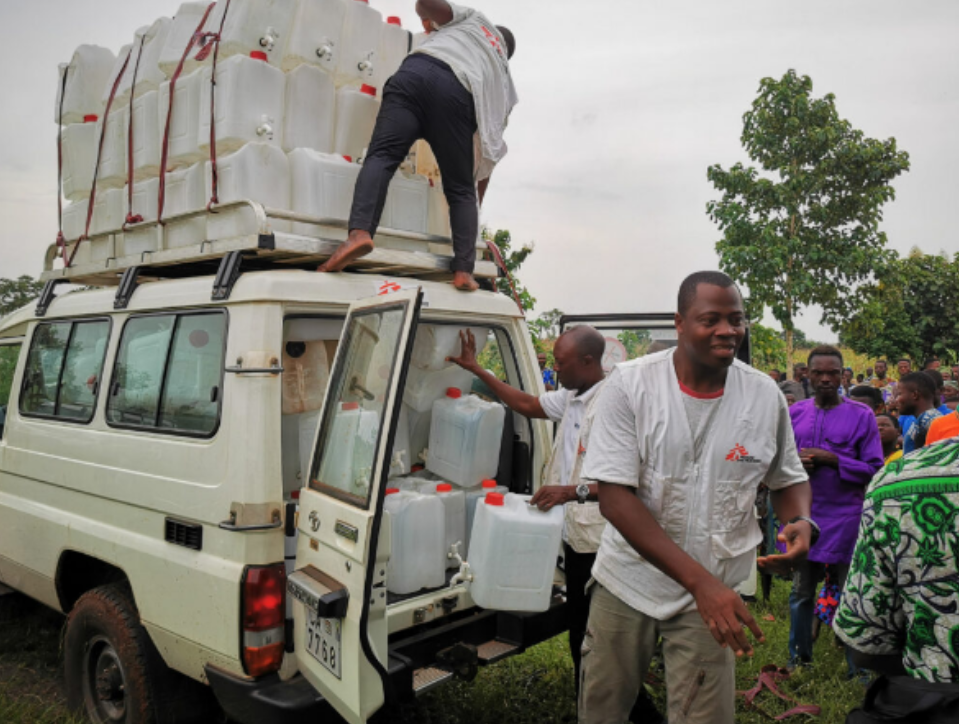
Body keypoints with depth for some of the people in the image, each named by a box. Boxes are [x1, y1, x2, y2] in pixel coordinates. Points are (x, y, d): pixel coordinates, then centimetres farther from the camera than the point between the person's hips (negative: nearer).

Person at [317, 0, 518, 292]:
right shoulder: (505, 83, 35)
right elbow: (490, 153, 32)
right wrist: (477, 204, 39)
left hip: (419, 70, 0)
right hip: (459, 95, 1)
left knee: (382, 154, -9)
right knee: (462, 190, 10)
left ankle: (360, 231, -34)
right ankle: (464, 270, -3)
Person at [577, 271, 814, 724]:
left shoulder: (765, 395, -5)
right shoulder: (630, 384, -15)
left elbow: (789, 479, 10)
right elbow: (614, 498, -19)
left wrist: (801, 524, -14)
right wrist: (699, 580, -26)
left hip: (713, 593, 1)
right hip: (626, 581, -1)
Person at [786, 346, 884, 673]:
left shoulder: (861, 415, -3)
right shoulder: (795, 412, 6)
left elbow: (875, 469, -6)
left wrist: (834, 460, -18)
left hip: (844, 516, -3)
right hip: (802, 514, 3)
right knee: (801, 592, 13)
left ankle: (859, 669, 21)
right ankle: (798, 659, 29)